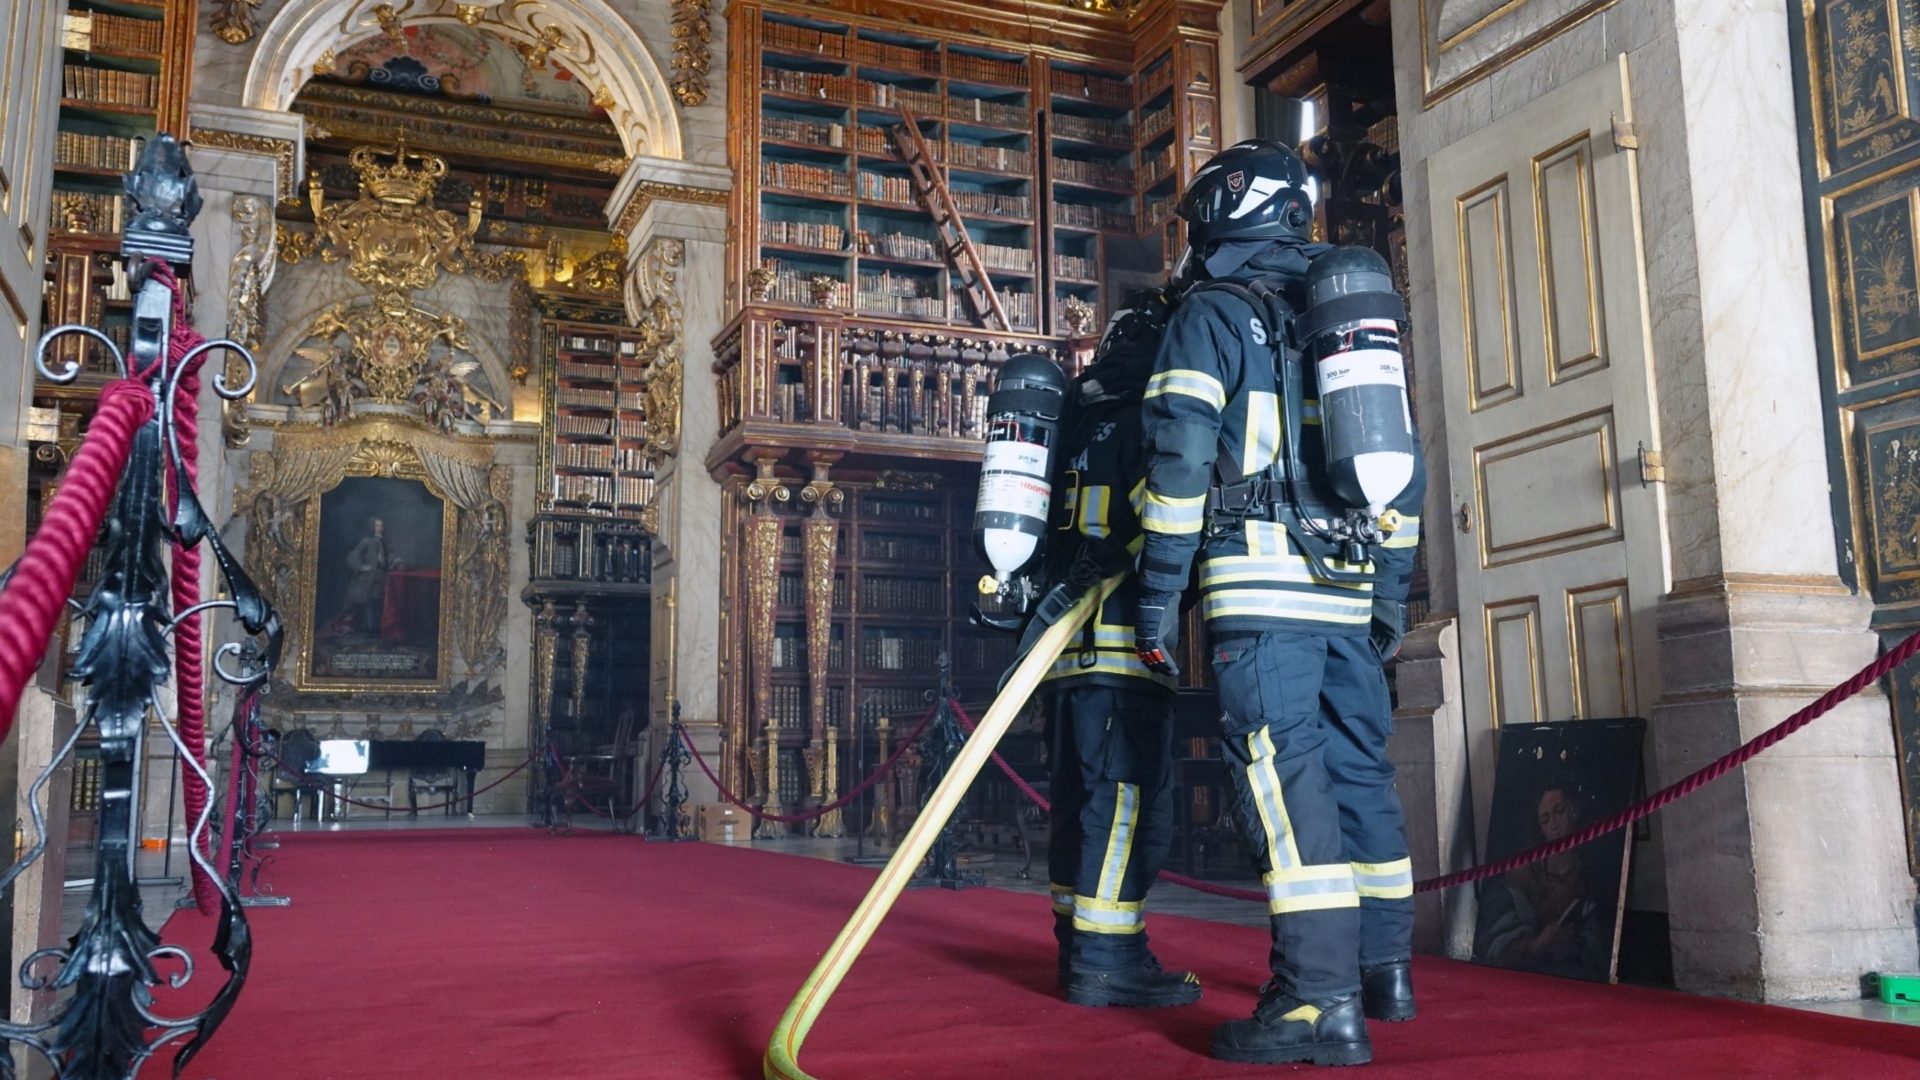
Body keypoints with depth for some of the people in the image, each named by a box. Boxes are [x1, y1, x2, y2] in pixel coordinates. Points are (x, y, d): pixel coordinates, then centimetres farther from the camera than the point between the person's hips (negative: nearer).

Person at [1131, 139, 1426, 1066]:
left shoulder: (1212, 314, 1)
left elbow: (1181, 459, -10)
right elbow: (1404, 466, 20)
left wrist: (1158, 592, -7)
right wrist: (1392, 591, 24)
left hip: (1261, 580, -7)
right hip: (1348, 586, 7)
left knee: (1282, 774, -9)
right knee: (1357, 765, 13)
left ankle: (1320, 1001, -12)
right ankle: (1384, 970, 24)